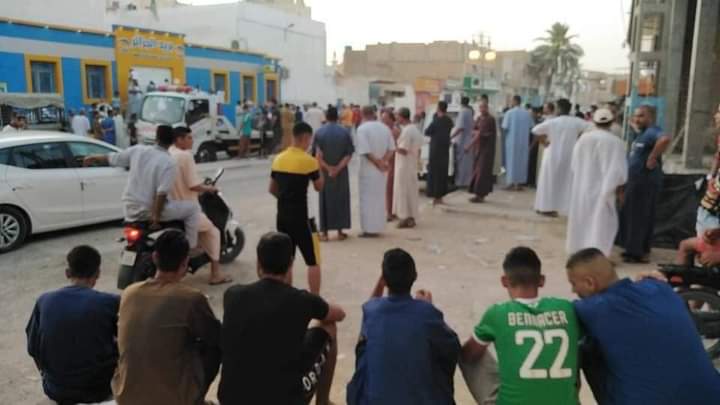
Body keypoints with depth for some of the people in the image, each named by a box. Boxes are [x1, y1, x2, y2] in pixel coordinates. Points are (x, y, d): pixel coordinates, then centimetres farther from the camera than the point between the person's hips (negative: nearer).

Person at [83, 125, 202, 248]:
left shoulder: (138, 150, -1)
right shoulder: (169, 162, -15)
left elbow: (111, 158, 10)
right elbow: (161, 194, -23)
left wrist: (92, 158, 29)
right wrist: (156, 218, -17)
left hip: (130, 210, 6)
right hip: (150, 210, -6)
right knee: (193, 207, 5)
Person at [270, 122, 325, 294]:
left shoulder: (278, 159, 6)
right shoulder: (308, 160, -13)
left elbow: (272, 189, 12)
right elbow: (319, 186, -1)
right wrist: (318, 164, 8)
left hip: (282, 216, 7)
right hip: (301, 217, -7)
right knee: (313, 261, 2)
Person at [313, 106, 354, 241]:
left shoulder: (319, 132, -6)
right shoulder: (345, 132, -3)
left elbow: (317, 155, -13)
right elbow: (349, 154, -9)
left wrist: (328, 168, -9)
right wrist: (338, 168, -14)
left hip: (324, 172, 0)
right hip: (342, 172, 1)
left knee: (325, 201, 7)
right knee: (341, 200, 10)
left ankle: (324, 233, 8)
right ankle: (340, 231, 12)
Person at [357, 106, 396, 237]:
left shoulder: (362, 128, -13)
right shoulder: (385, 128, 6)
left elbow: (365, 151, -20)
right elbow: (391, 148, 4)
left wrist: (377, 163, -12)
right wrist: (384, 161, -6)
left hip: (368, 169, -6)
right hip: (381, 170, 6)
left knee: (368, 198, 2)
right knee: (379, 198, 14)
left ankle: (369, 229, 5)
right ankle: (377, 228, 21)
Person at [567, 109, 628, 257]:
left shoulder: (583, 138, -1)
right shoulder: (615, 141, -12)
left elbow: (573, 164, 8)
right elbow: (618, 169, -11)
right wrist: (620, 190, -1)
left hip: (581, 187, 4)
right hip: (603, 188, -4)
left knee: (581, 219, 15)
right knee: (601, 221, 1)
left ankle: (578, 249, 22)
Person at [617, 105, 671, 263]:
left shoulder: (652, 132, -16)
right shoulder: (643, 133, 14)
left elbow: (665, 139, -38)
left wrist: (652, 158, -29)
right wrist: (633, 124, 16)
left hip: (645, 181, -10)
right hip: (636, 179, 10)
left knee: (639, 216, -5)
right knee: (632, 215, 16)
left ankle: (639, 253, 2)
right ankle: (636, 249, 27)